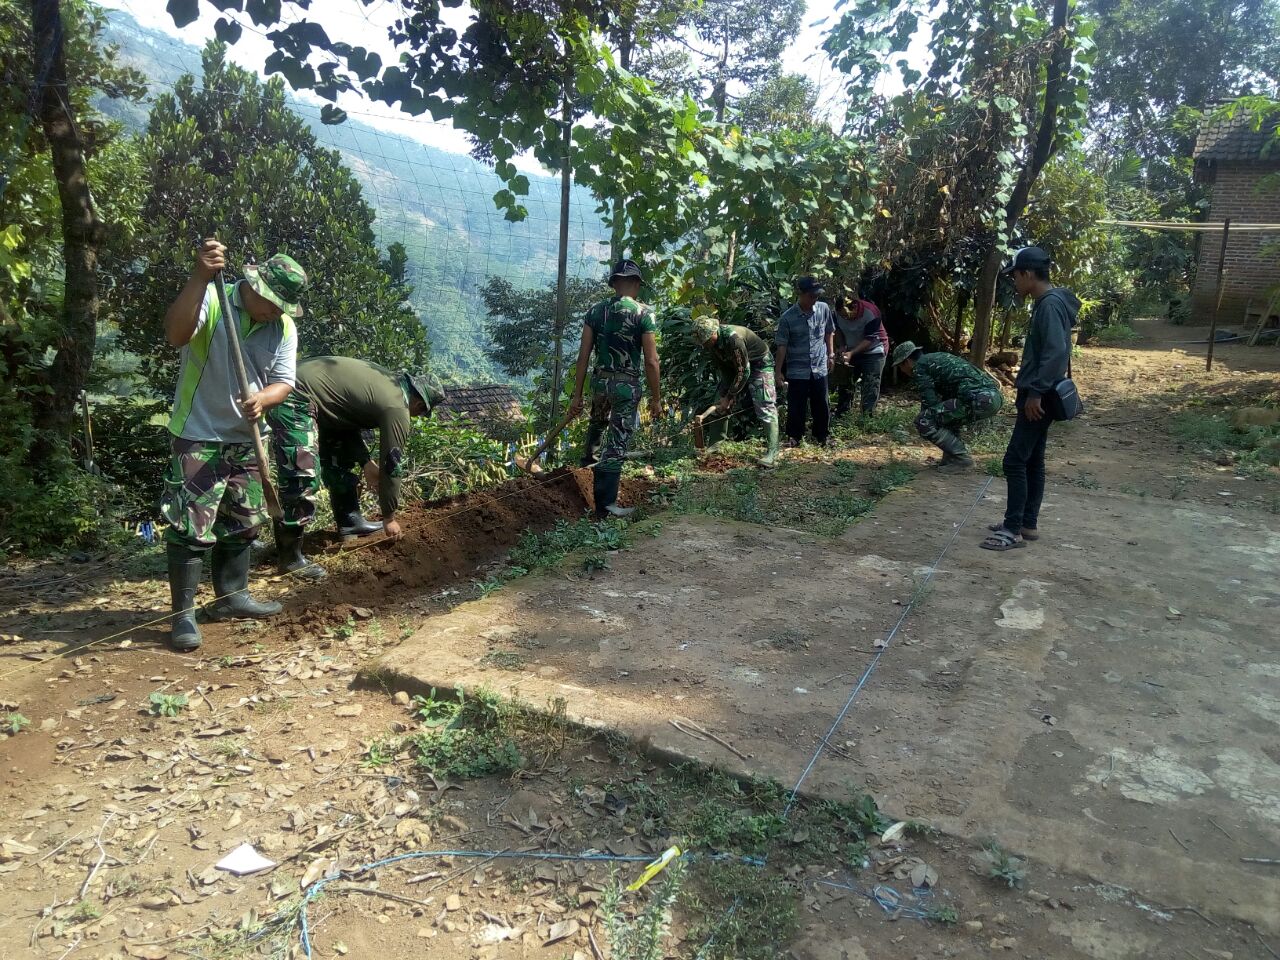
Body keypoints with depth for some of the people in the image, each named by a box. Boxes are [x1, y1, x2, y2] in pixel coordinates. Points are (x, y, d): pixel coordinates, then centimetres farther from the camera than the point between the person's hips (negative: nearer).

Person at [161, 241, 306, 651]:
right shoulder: (211, 299, -15)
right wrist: (200, 277, -41)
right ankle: (184, 613, 3)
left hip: (245, 439, 6)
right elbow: (175, 334, -33)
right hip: (198, 435, -6)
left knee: (242, 522, 15)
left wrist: (262, 400, -25)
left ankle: (232, 596, 30)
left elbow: (283, 382, -2)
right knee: (192, 525, -7)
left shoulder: (285, 327, 1)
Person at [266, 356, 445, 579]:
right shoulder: (397, 408, -10)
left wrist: (365, 462, 13)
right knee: (302, 482, -10)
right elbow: (391, 466, -4)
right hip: (295, 401, -11)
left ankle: (349, 522, 32)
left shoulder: (387, 381, 15)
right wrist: (389, 517, 7)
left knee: (340, 460, 20)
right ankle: (289, 558, -3)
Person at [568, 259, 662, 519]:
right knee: (617, 443, 2)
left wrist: (577, 395, 6)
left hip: (600, 381, 4)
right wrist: (656, 398, -2)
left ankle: (590, 458, 61)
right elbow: (651, 361, -12)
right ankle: (604, 506, 5)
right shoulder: (644, 313, -9)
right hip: (627, 385, -4)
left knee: (597, 423, 34)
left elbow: (583, 355, 1)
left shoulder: (595, 310, 2)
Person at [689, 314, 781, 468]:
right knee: (719, 405, 4)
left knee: (765, 407, -17)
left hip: (759, 364, -8)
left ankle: (773, 452, -19)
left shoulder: (733, 338, -36)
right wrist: (725, 393, -12)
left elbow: (743, 372, -30)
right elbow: (723, 369, -5)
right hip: (734, 367, 8)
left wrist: (729, 396, -24)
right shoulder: (711, 341, -13)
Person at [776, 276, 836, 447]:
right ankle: (794, 437, 22)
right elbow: (782, 346, -9)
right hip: (797, 370, -3)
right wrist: (779, 372, -9)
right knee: (796, 406, 5)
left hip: (820, 368, 3)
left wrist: (831, 354, 13)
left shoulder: (824, 309, -4)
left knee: (821, 405, 11)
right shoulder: (787, 317, -13)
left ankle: (822, 436, 28)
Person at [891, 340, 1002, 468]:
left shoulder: (919, 366, 3)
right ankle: (951, 457, 20)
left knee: (923, 422, -3)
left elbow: (930, 401, -2)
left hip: (978, 399, -10)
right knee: (945, 417, 30)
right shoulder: (939, 357, 31)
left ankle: (961, 459, -1)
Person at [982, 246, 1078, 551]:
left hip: (1039, 398, -11)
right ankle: (1028, 523, 22)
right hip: (1038, 395, 11)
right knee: (1032, 461, 14)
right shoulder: (1046, 303, 14)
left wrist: (1036, 392, -24)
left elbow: (1056, 352, -25)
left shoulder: (1050, 304, -17)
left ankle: (1013, 530, -3)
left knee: (1015, 461, -8)